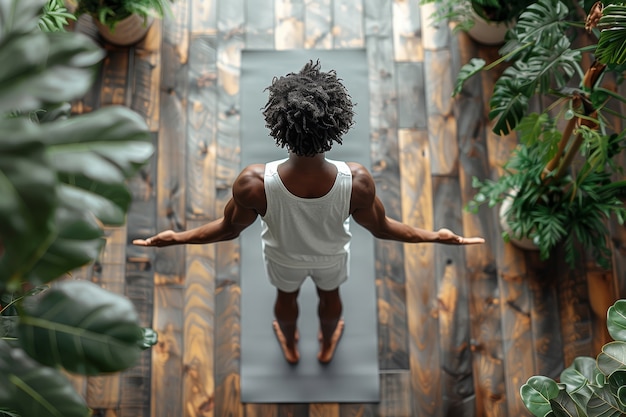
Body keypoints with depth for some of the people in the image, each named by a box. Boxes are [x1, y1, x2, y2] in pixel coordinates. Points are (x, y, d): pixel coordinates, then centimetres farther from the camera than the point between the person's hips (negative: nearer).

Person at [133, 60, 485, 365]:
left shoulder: (253, 183, -42)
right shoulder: (357, 181, -40)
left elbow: (229, 229, -22)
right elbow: (381, 228, -21)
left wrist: (175, 238, -5)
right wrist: (437, 236, -5)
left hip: (284, 257, 0)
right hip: (331, 256, 0)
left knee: (286, 295, 35)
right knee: (330, 294, 35)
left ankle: (290, 347, 66)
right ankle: (327, 346, 66)